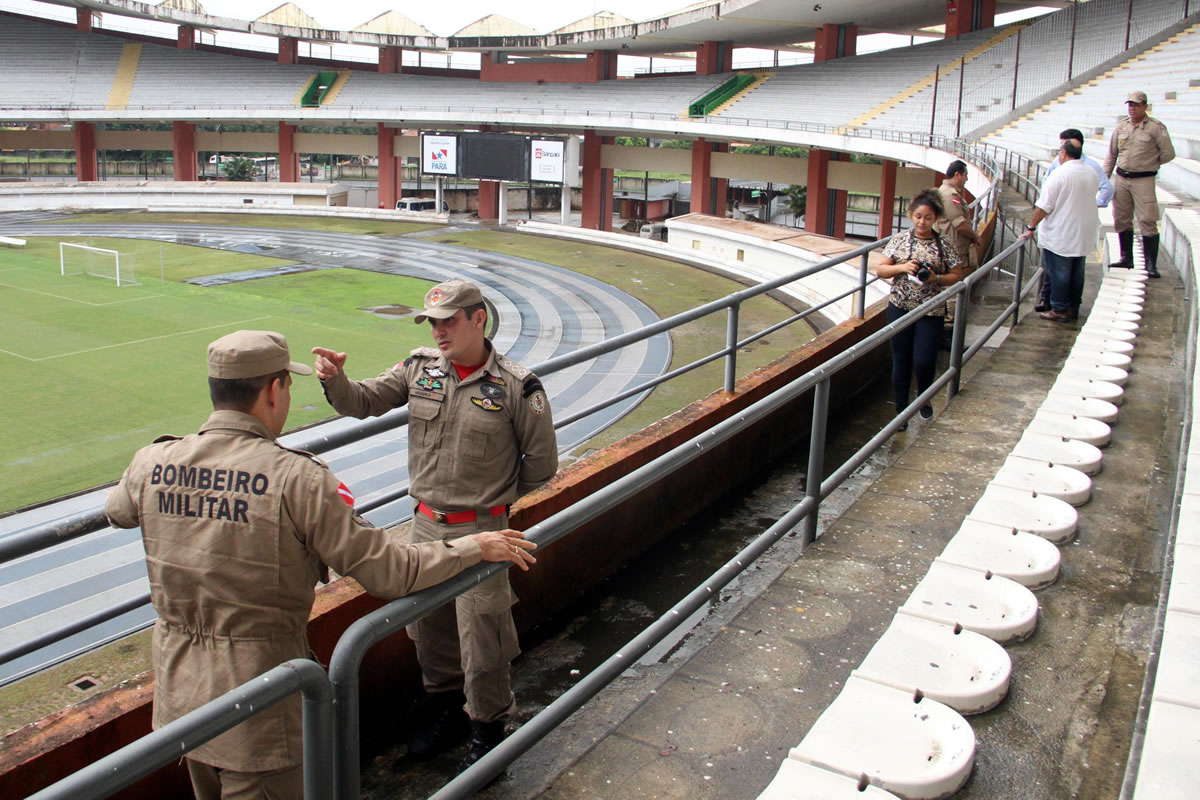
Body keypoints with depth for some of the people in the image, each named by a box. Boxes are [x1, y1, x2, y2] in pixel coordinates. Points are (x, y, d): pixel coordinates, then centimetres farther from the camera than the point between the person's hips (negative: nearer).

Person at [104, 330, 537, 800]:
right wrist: (477, 547, -7)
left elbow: (118, 513, 18)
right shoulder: (297, 479, -22)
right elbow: (388, 572, -20)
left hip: (177, 689, 6)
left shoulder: (153, 463, -6)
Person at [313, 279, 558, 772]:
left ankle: (488, 727, 29)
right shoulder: (419, 369, 0)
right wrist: (334, 380, -20)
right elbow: (363, 403, 1)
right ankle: (448, 709, 43)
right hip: (425, 526, 5)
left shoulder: (516, 387, -13)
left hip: (480, 532, -5)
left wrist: (495, 499, 5)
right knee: (428, 629, 19)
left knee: (480, 642, 4)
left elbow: (541, 464, -4)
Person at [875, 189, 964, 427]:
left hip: (930, 312, -1)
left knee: (923, 361, -6)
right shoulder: (900, 240, 1)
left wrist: (936, 278, -17)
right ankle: (901, 410, 19)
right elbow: (880, 270, 1)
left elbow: (957, 276, 2)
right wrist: (902, 267, -16)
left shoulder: (943, 244, -1)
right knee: (901, 361, 7)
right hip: (900, 307, 1)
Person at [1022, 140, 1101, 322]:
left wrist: (1031, 227, -9)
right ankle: (1073, 308, 22)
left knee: (1058, 273, 1)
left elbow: (1044, 206, -18)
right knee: (1077, 273, 14)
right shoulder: (1092, 174, 5)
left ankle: (1059, 310, 5)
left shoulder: (1059, 174, -17)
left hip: (1060, 235, -7)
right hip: (1084, 235, 7)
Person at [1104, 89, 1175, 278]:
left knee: (1147, 221, -8)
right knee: (1121, 220, 10)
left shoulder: (1156, 128, -7)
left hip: (1143, 180, -5)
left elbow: (1168, 154, -4)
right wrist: (1104, 178, 8)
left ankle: (1151, 264, -4)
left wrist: (1149, 164, 6)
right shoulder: (1121, 126, 7)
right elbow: (1111, 155, 14)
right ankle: (1126, 258, 23)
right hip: (1121, 178, 5)